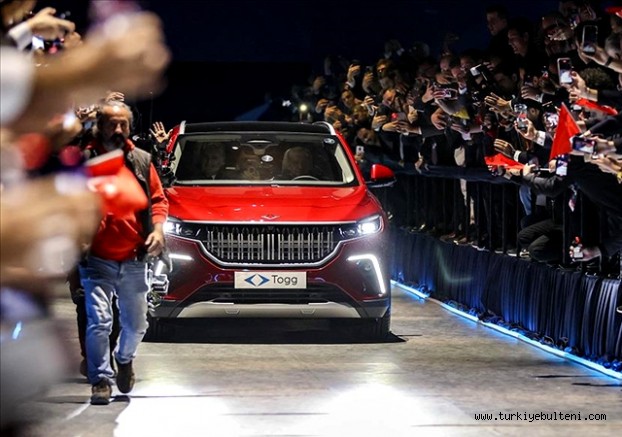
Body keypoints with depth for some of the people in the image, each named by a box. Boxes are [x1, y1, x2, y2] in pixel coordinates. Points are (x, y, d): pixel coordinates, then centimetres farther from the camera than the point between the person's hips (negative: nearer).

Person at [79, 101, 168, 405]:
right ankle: (101, 380, -1)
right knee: (99, 321, -13)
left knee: (136, 325, 14)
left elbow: (158, 199, 13)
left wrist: (157, 229, -4)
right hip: (97, 261, -4)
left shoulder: (142, 161, 7)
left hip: (134, 262, 4)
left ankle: (124, 358, 43)